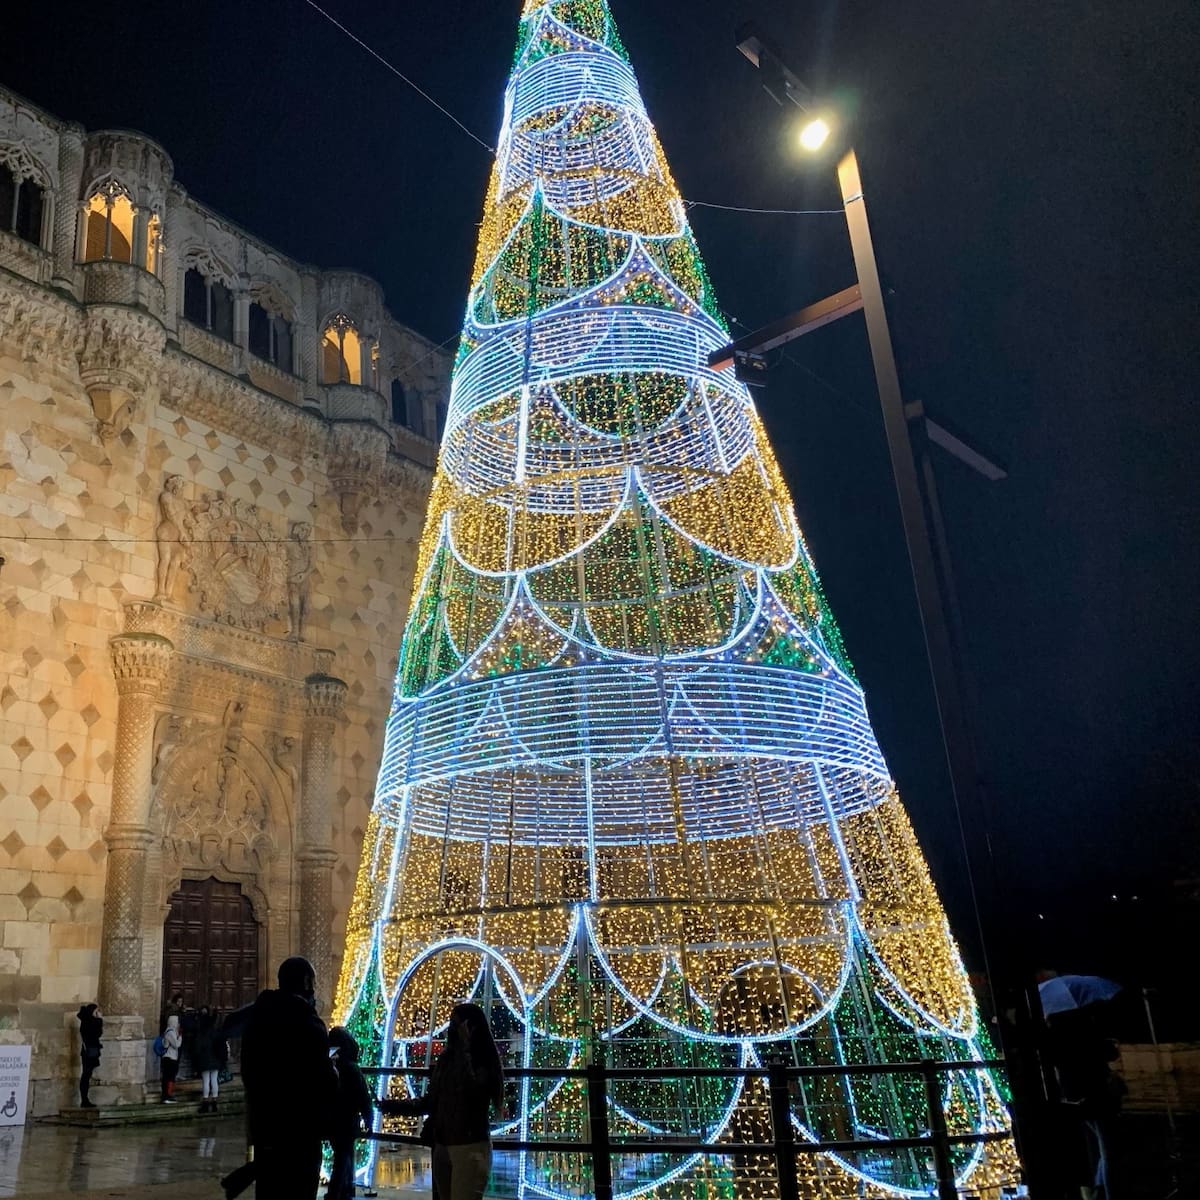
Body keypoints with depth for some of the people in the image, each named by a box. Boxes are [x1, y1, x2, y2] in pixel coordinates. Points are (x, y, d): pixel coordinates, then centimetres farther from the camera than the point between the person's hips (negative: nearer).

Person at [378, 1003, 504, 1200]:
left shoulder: (484, 1060, -9)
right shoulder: (446, 1058, 8)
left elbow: (469, 1090, -28)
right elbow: (431, 1101, 13)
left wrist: (464, 1049, -22)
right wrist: (395, 1106, 4)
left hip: (471, 1148, -7)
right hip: (442, 1147, 7)